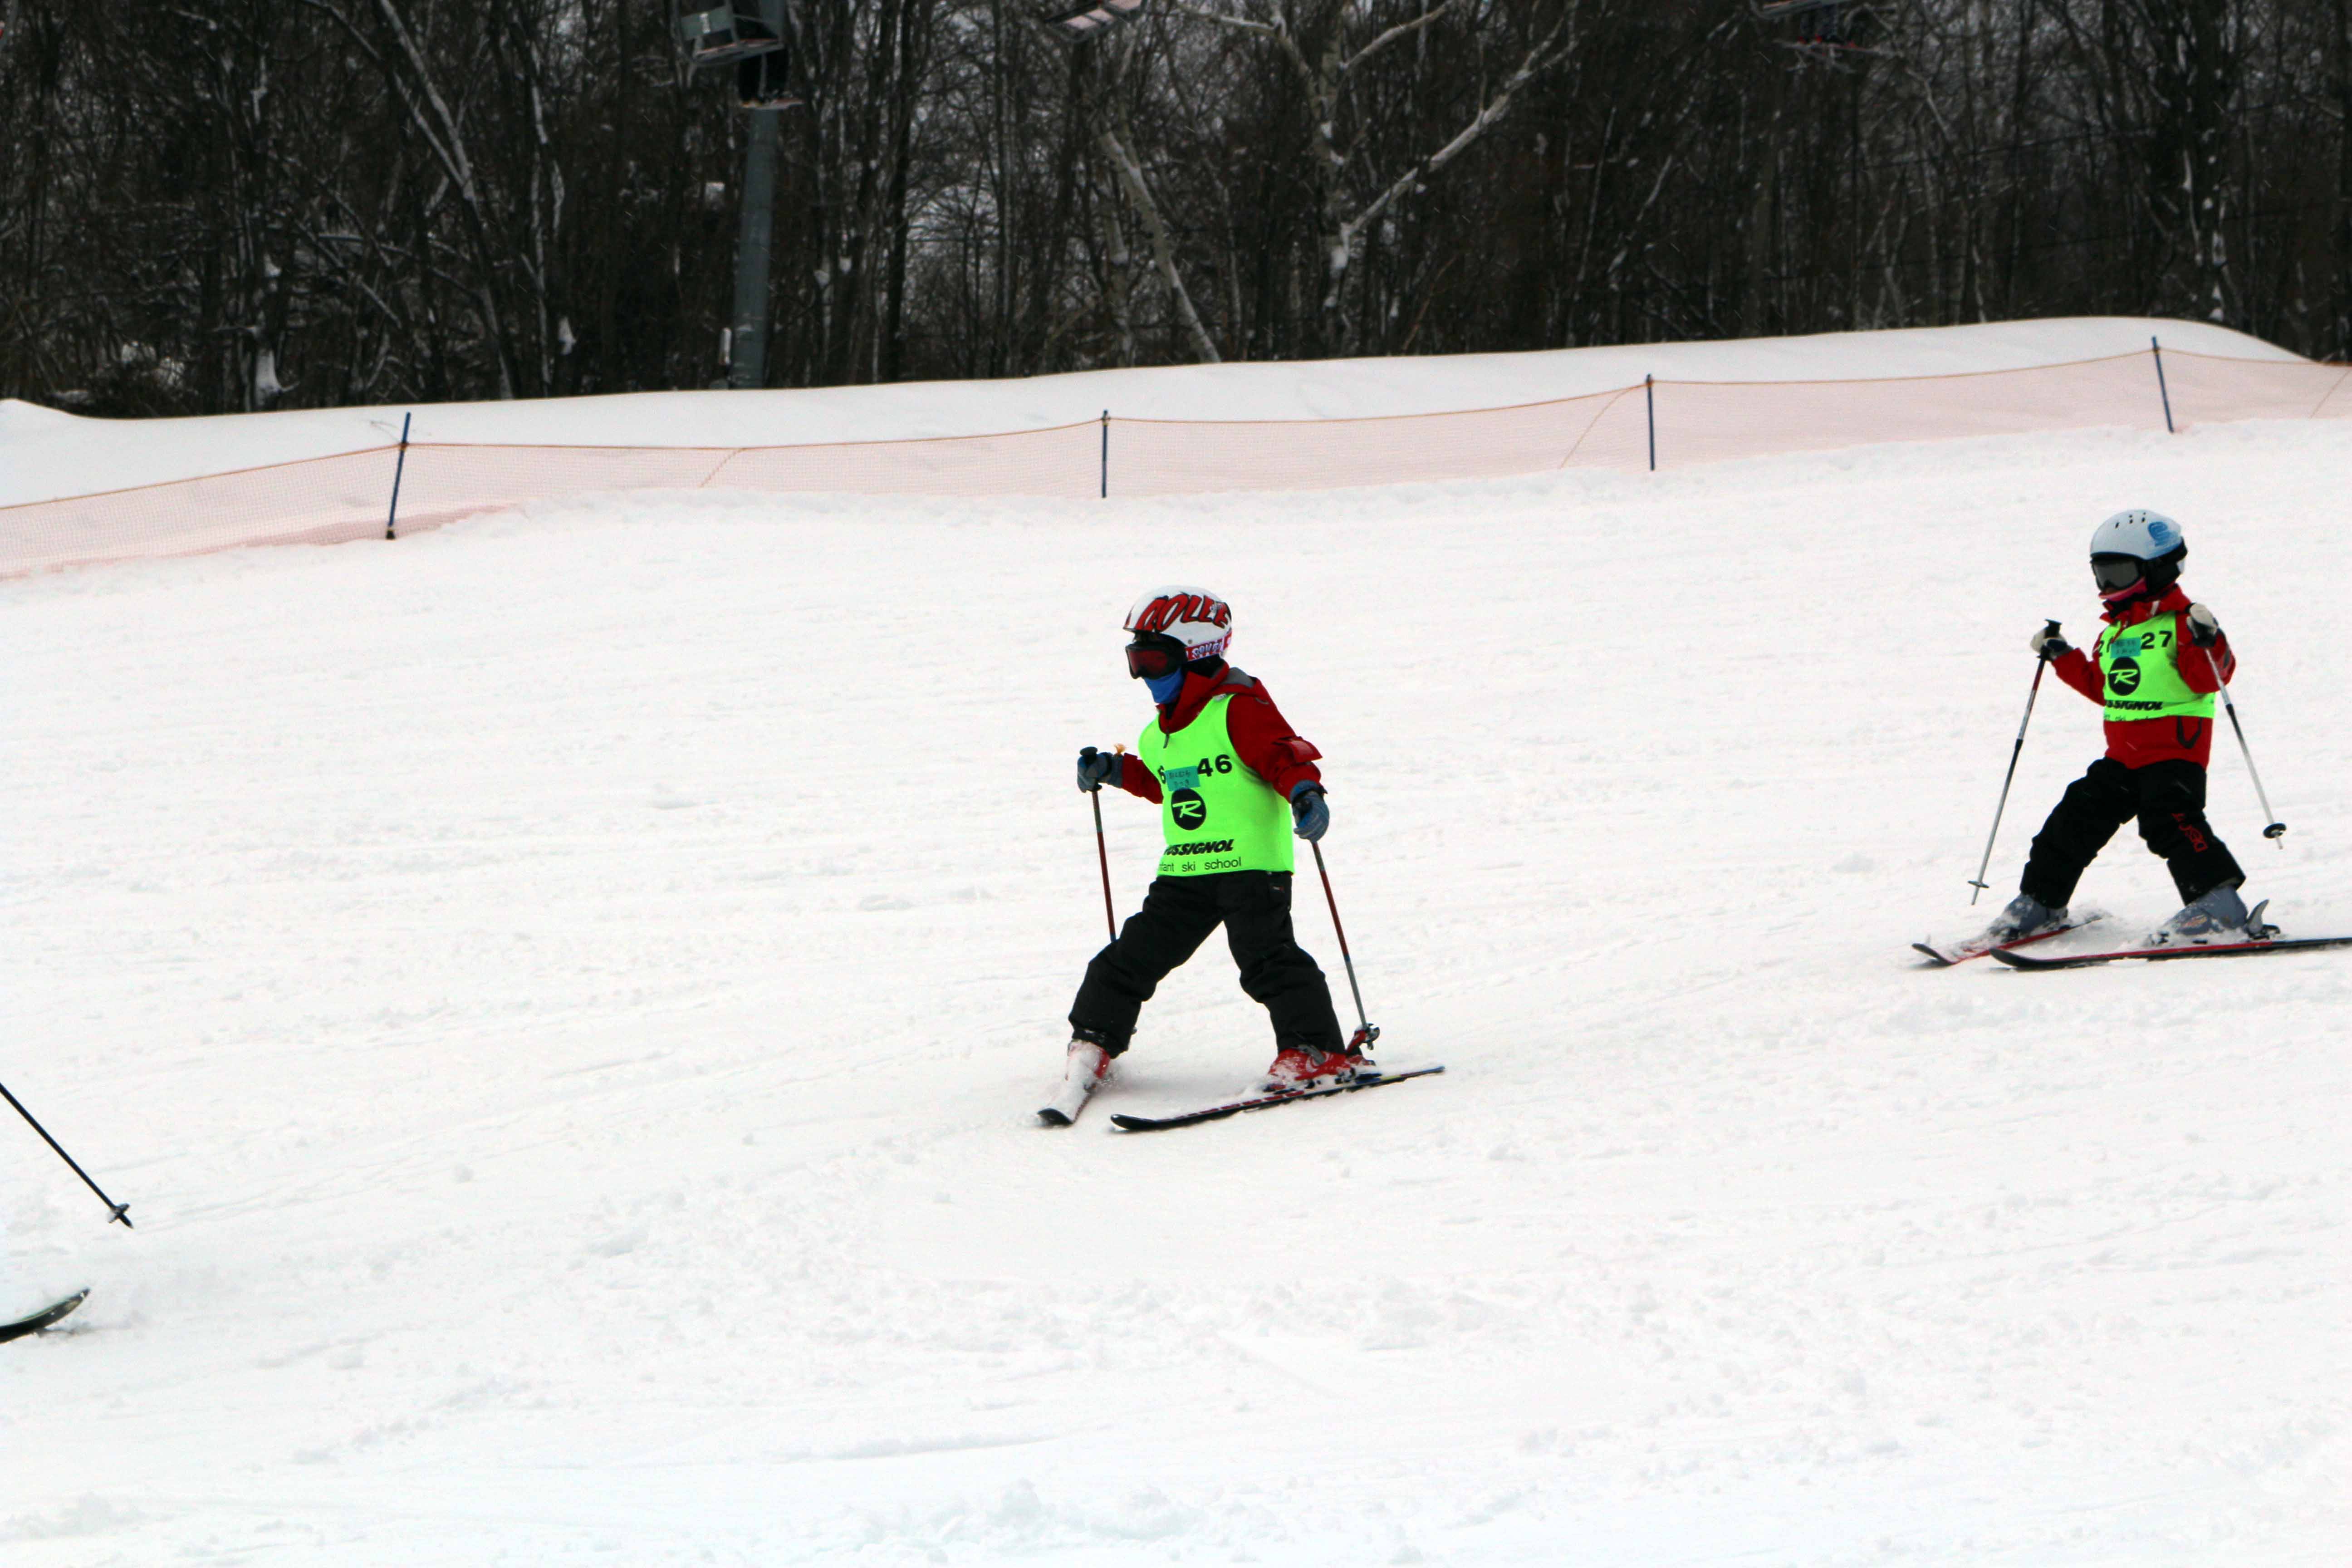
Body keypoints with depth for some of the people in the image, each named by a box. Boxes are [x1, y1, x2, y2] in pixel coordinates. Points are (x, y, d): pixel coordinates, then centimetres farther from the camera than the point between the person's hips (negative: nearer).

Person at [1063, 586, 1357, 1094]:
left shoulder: (1238, 708, -8)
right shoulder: (1159, 735, 18)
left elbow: (1286, 756, -14)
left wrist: (1305, 793, -31)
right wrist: (1114, 771, 25)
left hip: (1250, 862, -8)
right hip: (1182, 873, 8)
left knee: (1265, 957, -16)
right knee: (1136, 954, 9)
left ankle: (1318, 1050, -12)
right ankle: (1093, 1041, 24)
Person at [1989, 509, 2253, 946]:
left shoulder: (2180, 622, -9)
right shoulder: (2114, 631, 17)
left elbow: (2208, 678, -18)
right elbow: (2102, 687, 27)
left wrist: (2206, 643, -35)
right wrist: (2062, 658, 22)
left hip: (2175, 750, -8)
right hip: (2122, 755, 8)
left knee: (2169, 818, -25)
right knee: (2078, 816, 8)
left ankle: (2217, 903, -26)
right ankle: (2040, 902, 21)